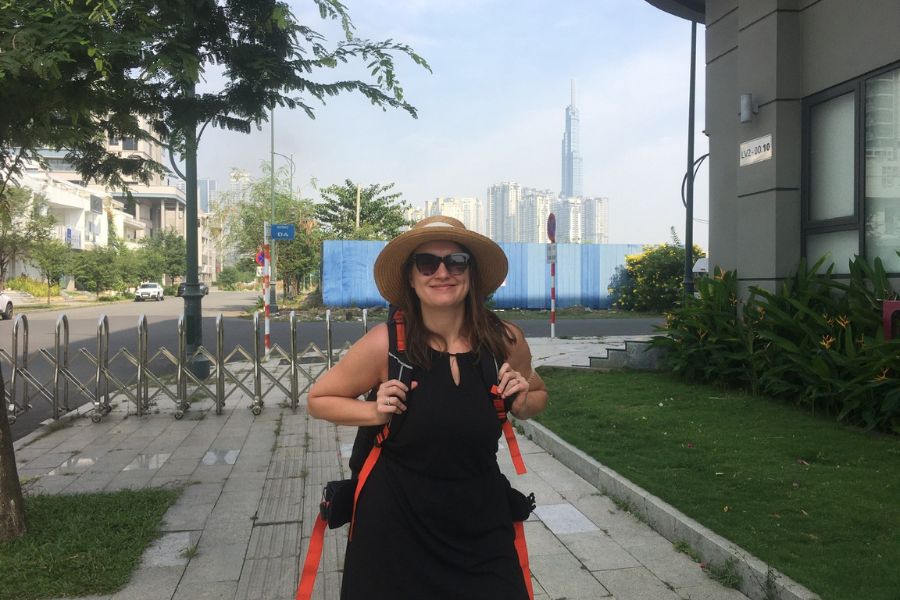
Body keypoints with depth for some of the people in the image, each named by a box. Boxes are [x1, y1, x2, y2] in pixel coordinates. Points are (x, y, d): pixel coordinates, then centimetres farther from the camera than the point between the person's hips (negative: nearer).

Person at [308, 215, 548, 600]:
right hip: (397, 526, -2)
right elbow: (319, 400, 0)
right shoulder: (386, 343, -15)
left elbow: (539, 394, 14)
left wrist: (523, 403, -8)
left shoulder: (506, 341, -7)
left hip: (482, 528, 2)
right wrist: (375, 412, -16)